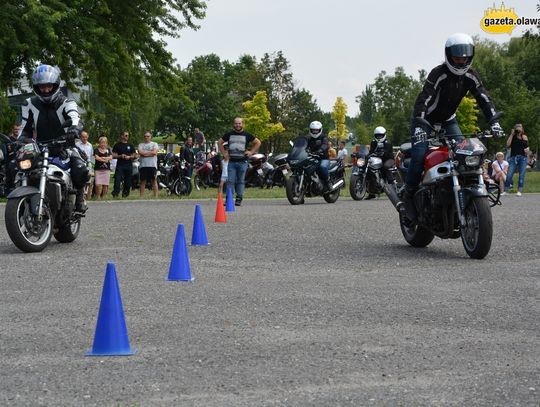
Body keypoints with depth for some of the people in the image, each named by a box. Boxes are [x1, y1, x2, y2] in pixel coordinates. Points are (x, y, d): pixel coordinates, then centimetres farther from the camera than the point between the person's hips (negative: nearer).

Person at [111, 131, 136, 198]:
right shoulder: (117, 145, 8)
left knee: (128, 182, 0)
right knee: (117, 180, -13)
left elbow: (134, 156, 14)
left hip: (129, 165, 3)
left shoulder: (130, 146, 16)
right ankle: (115, 194, -14)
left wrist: (129, 157, -6)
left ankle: (125, 194, 8)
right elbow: (113, 156, 4)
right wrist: (120, 156, -13)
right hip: (120, 165, -3)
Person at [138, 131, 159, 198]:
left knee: (154, 180, -3)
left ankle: (156, 196, -4)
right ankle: (141, 196, 8)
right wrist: (150, 152, -5)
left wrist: (145, 153, -4)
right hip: (143, 165, 2)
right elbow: (140, 152, -5)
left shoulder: (154, 144, 9)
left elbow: (154, 152, -8)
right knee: (143, 181, 5)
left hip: (152, 165, -2)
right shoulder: (141, 145, 14)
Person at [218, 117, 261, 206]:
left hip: (242, 162, 0)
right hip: (231, 161, 1)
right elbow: (220, 142, 18)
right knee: (230, 181, -6)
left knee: (240, 181, 2)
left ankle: (239, 199, 5)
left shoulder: (247, 135, 5)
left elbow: (258, 142, 13)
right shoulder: (229, 134, 8)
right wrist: (224, 153, 8)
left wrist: (251, 152, 4)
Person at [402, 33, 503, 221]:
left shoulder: (470, 75, -9)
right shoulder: (438, 73, -27)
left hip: (448, 120, 6)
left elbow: (484, 98, -10)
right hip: (426, 119, -5)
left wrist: (494, 121, -27)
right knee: (419, 155, -23)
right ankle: (409, 195, -7)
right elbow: (423, 99, -36)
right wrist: (419, 126, -51)